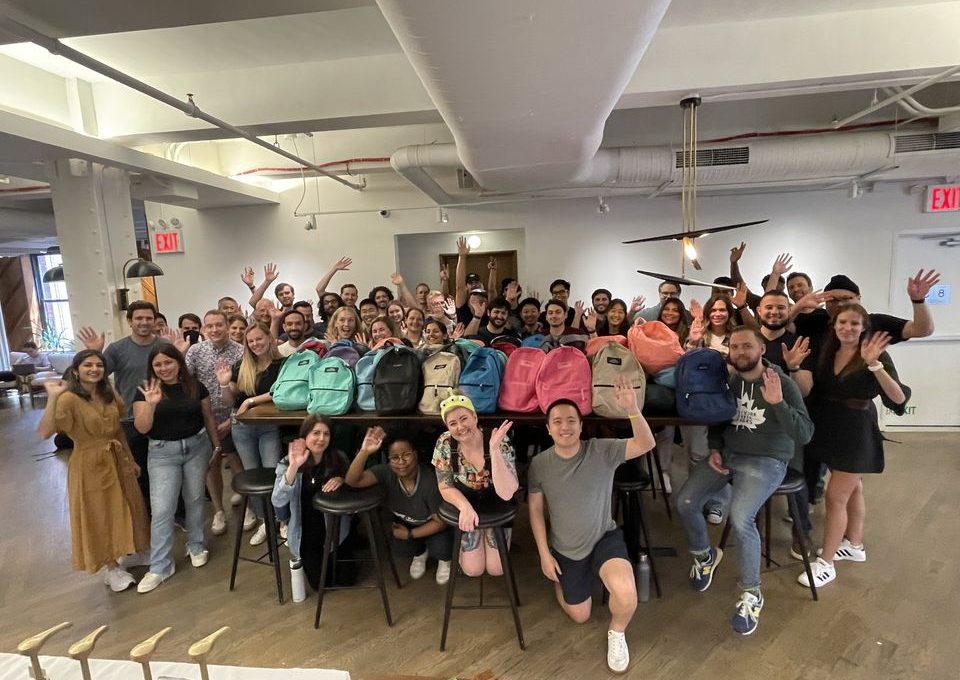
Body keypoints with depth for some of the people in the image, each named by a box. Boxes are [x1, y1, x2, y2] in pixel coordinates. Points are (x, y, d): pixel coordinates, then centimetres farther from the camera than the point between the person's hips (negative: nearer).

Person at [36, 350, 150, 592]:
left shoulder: (109, 394, 2)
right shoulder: (68, 399, -18)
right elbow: (44, 433, -32)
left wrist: (131, 459, 14)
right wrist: (53, 397, -36)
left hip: (117, 461, 6)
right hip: (90, 465, -6)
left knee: (124, 511, 19)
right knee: (100, 517, 11)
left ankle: (130, 554, 41)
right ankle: (111, 568, 30)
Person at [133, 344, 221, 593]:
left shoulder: (195, 387, -2)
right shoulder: (146, 391, -6)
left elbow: (208, 417, 7)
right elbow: (142, 428, -12)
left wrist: (216, 444, 9)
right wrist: (151, 404, -28)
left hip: (197, 446, 1)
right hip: (162, 452, -1)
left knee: (194, 500, 13)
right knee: (162, 509, -1)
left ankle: (196, 547, 32)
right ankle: (160, 566, 11)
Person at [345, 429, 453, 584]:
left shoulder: (430, 481, -36)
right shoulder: (386, 472, -27)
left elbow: (441, 521, -22)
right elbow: (352, 480, -41)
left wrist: (410, 534, -17)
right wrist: (364, 451, -56)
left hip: (433, 525, -4)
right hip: (405, 522, 4)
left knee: (439, 550, -27)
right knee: (398, 548, -18)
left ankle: (445, 559, 14)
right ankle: (420, 552, 20)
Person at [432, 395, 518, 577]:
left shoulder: (500, 441, -30)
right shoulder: (444, 444, -22)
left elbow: (506, 494, -37)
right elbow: (446, 488, -10)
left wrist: (494, 449, -47)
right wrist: (465, 507, -30)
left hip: (496, 507, -1)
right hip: (465, 504, 1)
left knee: (496, 569, 4)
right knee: (473, 570, 1)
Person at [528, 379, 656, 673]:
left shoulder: (602, 451, -18)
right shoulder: (539, 464, -14)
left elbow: (646, 445, -32)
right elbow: (535, 510, -4)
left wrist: (632, 410, -49)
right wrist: (544, 554, -5)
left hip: (604, 538, -1)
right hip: (565, 549, 2)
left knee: (626, 593, -30)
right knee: (580, 616, 14)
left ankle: (616, 633, 7)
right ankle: (561, 577, 48)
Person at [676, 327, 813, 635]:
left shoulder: (783, 383, -11)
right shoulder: (726, 380, 2)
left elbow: (804, 434, -18)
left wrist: (777, 403, -30)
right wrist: (714, 449, 2)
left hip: (766, 461, -5)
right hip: (726, 455, 5)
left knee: (740, 518, -27)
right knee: (685, 502, -9)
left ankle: (751, 594, -2)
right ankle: (705, 555, 22)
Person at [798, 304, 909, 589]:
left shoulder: (877, 355, -15)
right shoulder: (827, 352, 2)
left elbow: (899, 399, -25)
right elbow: (809, 388, 5)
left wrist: (874, 365, -37)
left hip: (856, 433, -6)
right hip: (829, 428, 6)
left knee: (836, 497, -4)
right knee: (852, 489, 23)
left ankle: (826, 564, 7)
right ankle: (854, 545, 39)